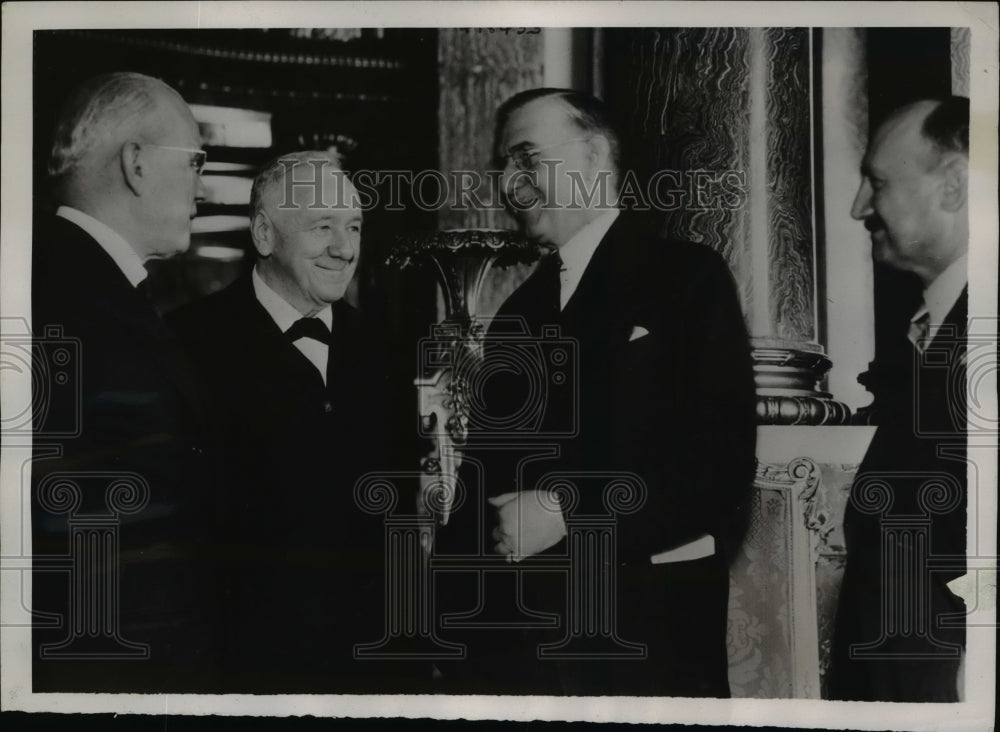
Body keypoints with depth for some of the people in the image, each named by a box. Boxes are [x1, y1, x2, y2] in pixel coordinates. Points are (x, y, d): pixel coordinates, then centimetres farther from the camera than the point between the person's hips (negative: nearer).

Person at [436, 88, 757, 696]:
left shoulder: (689, 278, -4)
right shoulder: (518, 313, 12)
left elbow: (723, 462, -13)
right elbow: (490, 472, 11)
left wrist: (569, 513, -17)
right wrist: (457, 614, 2)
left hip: (649, 637, -5)